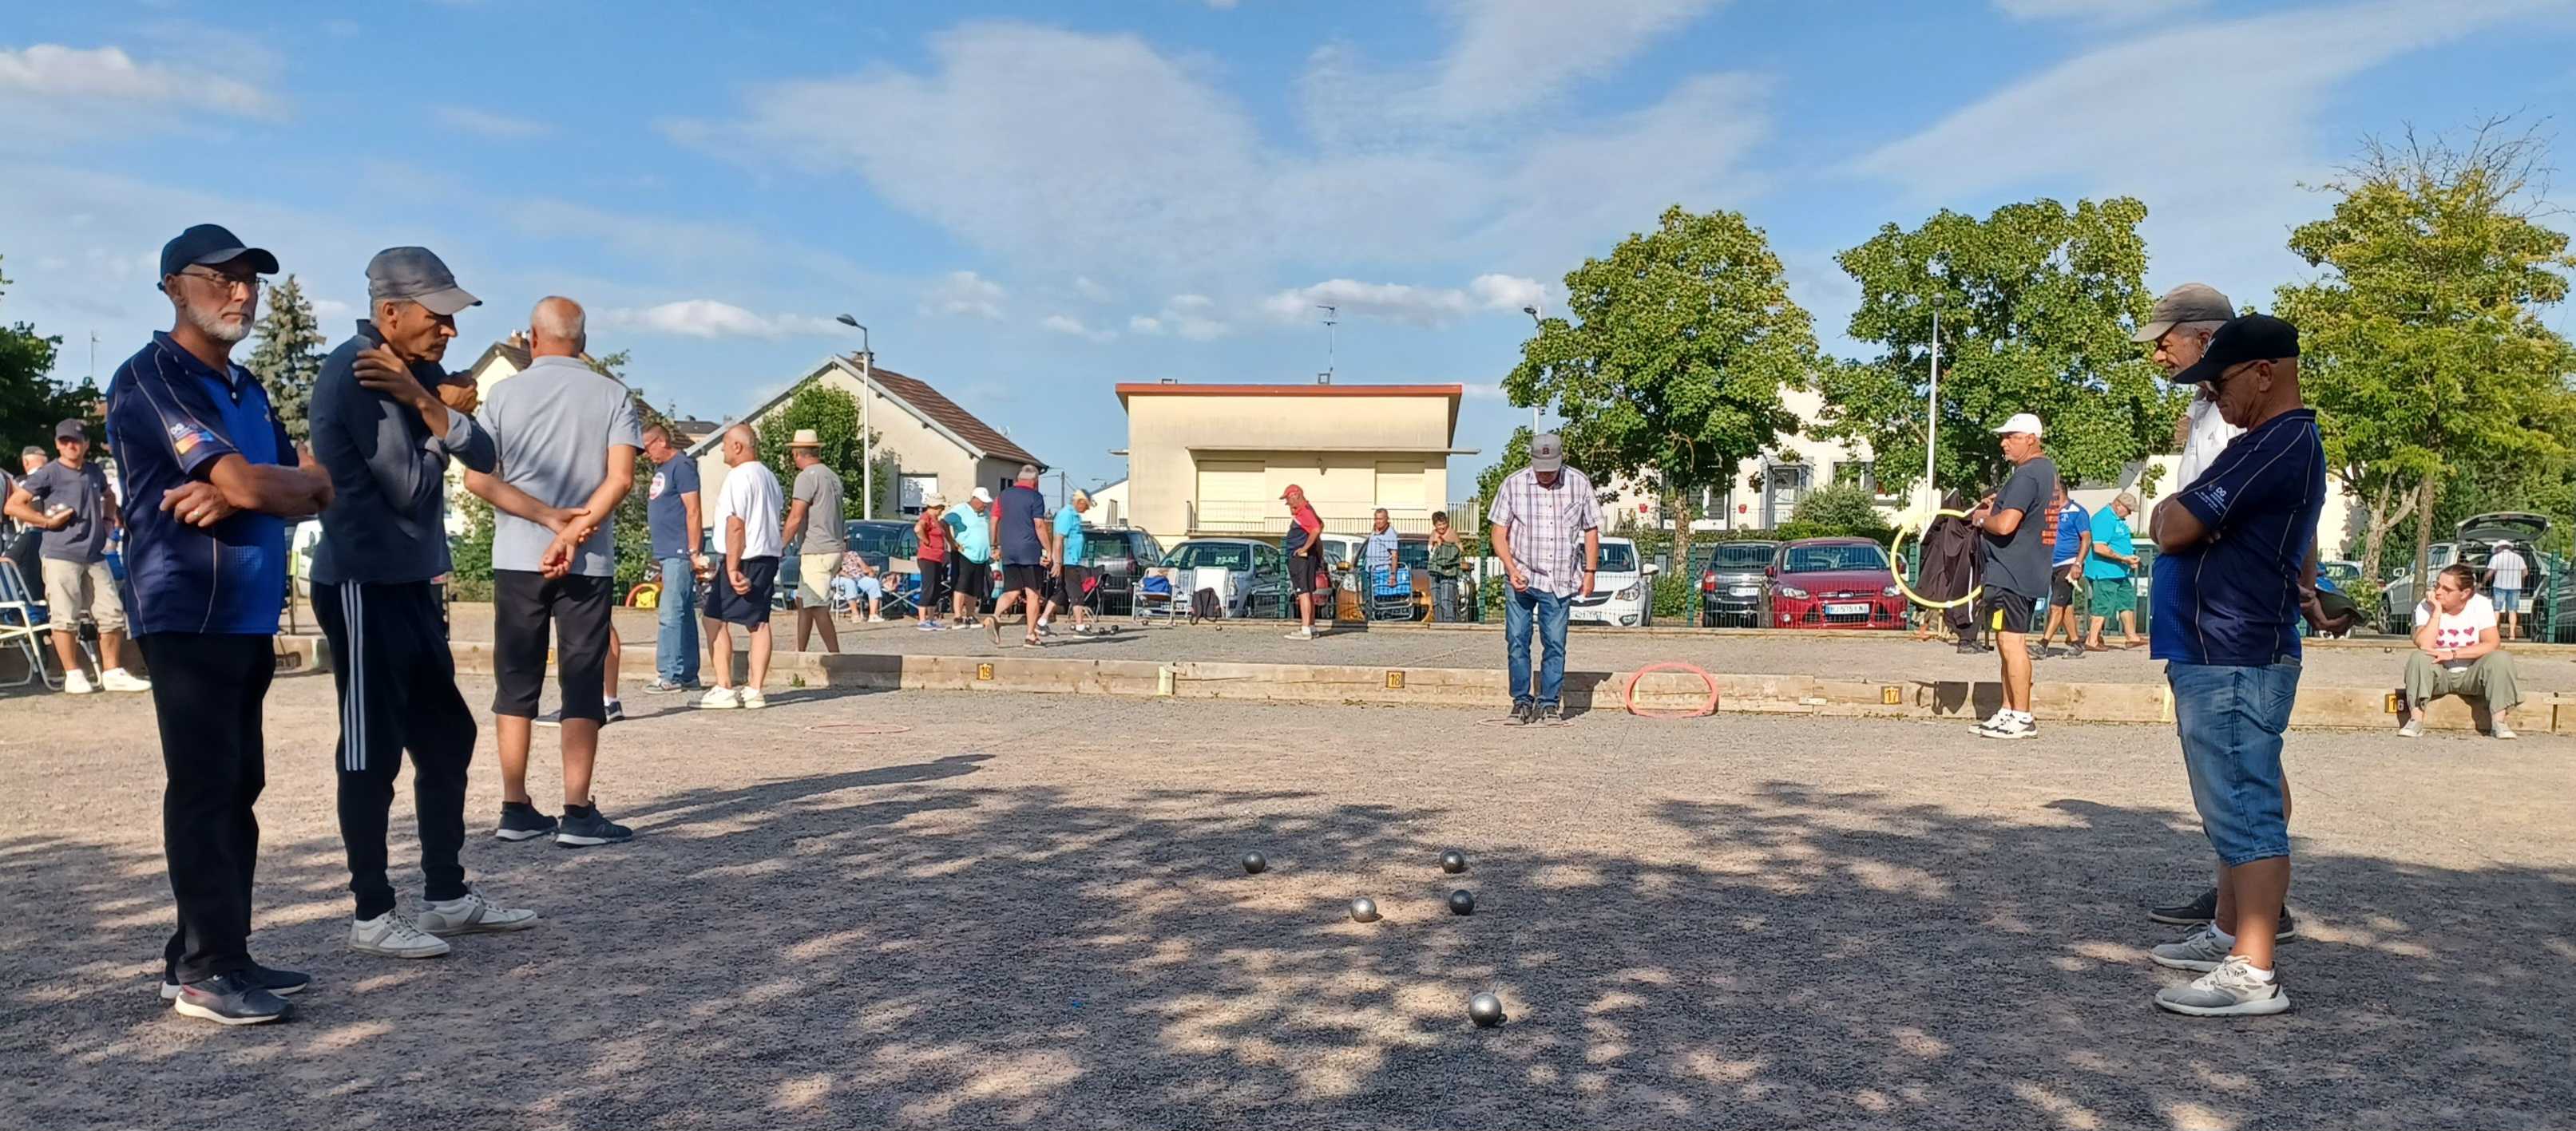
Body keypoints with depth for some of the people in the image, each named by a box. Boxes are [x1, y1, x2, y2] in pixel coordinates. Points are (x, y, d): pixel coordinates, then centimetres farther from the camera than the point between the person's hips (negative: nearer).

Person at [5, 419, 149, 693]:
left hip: (95, 556, 5)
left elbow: (109, 495, 34)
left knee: (112, 614, 5)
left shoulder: (95, 471, 12)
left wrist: (109, 519, 19)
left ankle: (113, 673, 13)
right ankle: (73, 675, 7)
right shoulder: (48, 474, -5)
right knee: (66, 618, -2)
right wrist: (48, 522, -11)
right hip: (60, 555, -5)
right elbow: (13, 506, -6)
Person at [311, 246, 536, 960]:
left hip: (414, 582, 9)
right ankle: (372, 915, 10)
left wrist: (425, 401, -11)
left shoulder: (417, 371, 12)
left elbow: (483, 457, 0)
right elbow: (407, 487, -20)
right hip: (363, 586, -9)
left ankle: (448, 896, 23)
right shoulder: (351, 376, -15)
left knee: (447, 739, 13)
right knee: (372, 753, -1)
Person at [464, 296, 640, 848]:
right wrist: (573, 534, -13)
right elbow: (621, 477, -12)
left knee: (517, 685, 10)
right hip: (590, 563, -1)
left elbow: (476, 476, -5)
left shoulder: (505, 394, 4)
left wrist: (551, 517, -9)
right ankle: (578, 814, 0)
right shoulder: (612, 395, 1)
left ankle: (516, 810, 13)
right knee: (583, 687, 2)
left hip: (517, 559, 2)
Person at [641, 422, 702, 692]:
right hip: (668, 552, 10)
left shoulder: (682, 466, -11)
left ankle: (669, 675, -9)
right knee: (684, 614, 11)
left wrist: (694, 552, -20)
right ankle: (688, 675, 14)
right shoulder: (661, 469, 19)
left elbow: (693, 511, -16)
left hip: (680, 553, -10)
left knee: (671, 614, -11)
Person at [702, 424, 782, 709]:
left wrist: (732, 569, -20)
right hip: (770, 557, 9)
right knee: (759, 622, 8)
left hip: (745, 558, -9)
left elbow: (735, 525, -18)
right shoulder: (769, 476, 17)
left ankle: (724, 689, -6)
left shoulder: (738, 477, -12)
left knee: (715, 619, -3)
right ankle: (755, 691, 7)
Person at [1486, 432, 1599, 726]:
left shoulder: (1579, 484, 2)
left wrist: (1590, 572, 6)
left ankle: (1549, 702, 10)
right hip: (1521, 579, 0)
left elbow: (1591, 530, 11)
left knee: (1555, 644, 1)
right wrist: (1512, 570, -13)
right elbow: (1499, 532, -1)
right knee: (1517, 643, 0)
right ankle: (1522, 701, 11)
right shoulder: (1513, 484, -2)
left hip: (1560, 581, 0)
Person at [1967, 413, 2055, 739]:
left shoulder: (2026, 476, -17)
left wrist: (1982, 518, -6)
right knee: (2012, 642, 15)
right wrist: (1998, 503, 15)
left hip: (2009, 574, -11)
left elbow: (2005, 525, -27)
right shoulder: (2049, 470, 17)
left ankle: (2022, 718, -8)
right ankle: (2008, 712, 20)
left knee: (2011, 641, -9)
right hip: (2030, 574, 11)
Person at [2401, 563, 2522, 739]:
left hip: (2471, 675, 1)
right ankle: (2416, 721, -32)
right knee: (2418, 657, -31)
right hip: (2439, 675, -1)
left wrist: (2453, 654, -25)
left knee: (2502, 658, -26)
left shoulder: (2481, 605, -8)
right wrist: (2437, 612, -25)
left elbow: (2493, 644, -18)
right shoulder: (2426, 607, -10)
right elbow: (2424, 646, -25)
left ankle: (2498, 721, -21)